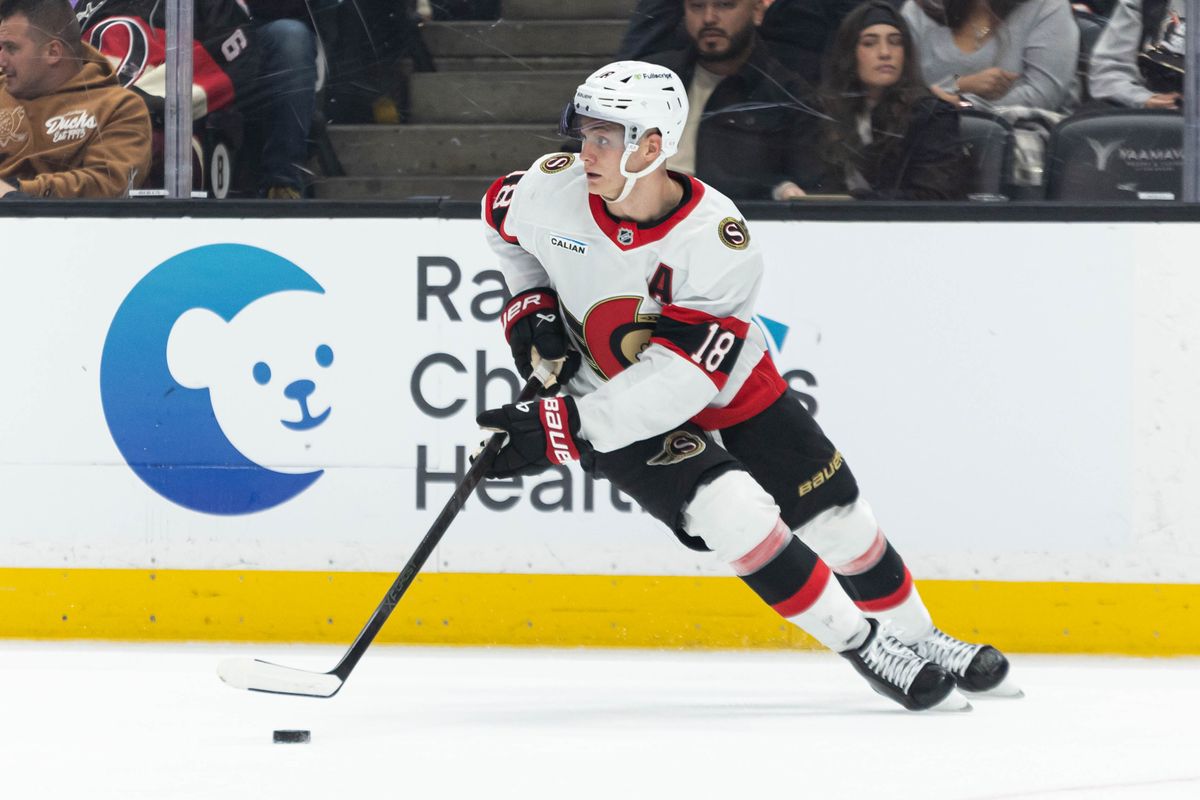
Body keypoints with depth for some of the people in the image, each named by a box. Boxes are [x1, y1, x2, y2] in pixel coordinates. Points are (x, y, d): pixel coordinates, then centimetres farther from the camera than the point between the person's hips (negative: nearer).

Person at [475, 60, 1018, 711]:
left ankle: (918, 640, 30)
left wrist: (559, 429, -38)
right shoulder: (549, 189, -21)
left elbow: (676, 384, -34)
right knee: (734, 511, -22)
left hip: (725, 388, 0)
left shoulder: (719, 240, -30)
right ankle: (865, 649, -11)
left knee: (835, 517, 5)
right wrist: (530, 309, -3)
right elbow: (504, 219, 7)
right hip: (612, 400, 0)